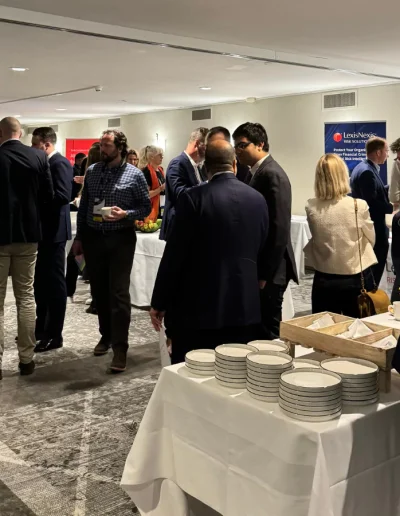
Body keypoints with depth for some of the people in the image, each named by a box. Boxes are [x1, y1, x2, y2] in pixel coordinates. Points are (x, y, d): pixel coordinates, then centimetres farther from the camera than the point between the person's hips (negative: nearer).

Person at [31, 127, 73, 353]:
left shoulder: (60, 163, -14)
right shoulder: (46, 163, 14)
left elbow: (63, 196, -26)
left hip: (54, 230, -10)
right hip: (43, 229, 10)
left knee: (55, 282, -2)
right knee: (41, 281, 16)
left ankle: (55, 335, 6)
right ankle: (41, 327, 28)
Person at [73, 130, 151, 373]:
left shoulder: (134, 175, -5)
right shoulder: (92, 171, 6)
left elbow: (146, 206, -1)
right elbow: (84, 206, 10)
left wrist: (125, 214, -19)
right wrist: (79, 237, 9)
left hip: (121, 239, -4)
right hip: (93, 237, 4)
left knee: (119, 292, -6)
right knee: (99, 290, 13)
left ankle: (120, 346, 0)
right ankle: (106, 335, 31)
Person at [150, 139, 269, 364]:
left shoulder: (194, 197, -11)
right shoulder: (258, 199, 4)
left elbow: (174, 255, -9)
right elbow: (261, 253, 12)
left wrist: (159, 303, -1)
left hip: (198, 308, -4)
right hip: (246, 307, 5)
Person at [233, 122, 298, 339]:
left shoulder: (272, 175, -16)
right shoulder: (258, 172, 14)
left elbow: (279, 229, -22)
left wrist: (265, 274, -20)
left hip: (269, 271, -9)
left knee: (268, 332, 0)